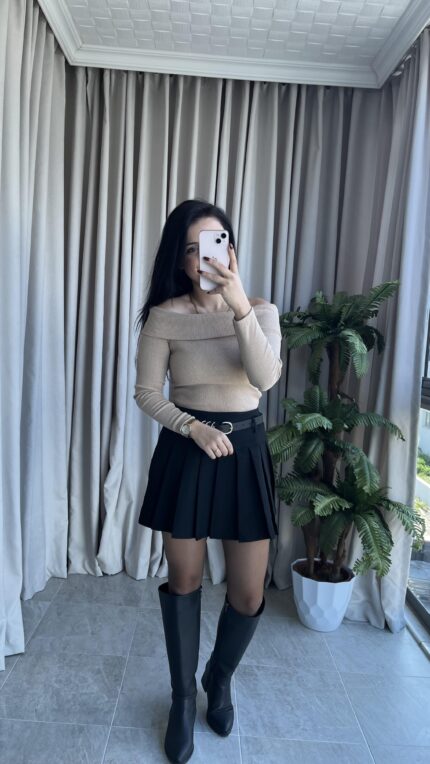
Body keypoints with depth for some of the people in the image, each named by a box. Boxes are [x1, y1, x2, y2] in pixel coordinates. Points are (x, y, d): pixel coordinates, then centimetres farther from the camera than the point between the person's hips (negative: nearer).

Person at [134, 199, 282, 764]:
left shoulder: (261, 310, 0)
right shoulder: (164, 315, -3)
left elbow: (266, 377, -18)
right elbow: (147, 393, -2)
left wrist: (239, 305, -28)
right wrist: (194, 427, -17)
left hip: (246, 452, 1)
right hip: (185, 450, -1)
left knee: (249, 593, 6)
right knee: (184, 579, 11)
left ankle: (220, 679, 39)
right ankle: (183, 697, 37)